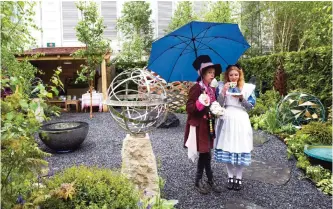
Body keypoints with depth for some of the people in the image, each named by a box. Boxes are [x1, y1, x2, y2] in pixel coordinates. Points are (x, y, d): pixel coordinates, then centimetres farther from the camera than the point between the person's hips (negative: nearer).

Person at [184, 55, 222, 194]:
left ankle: (199, 181, 24)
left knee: (204, 154, 11)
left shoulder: (212, 89, 10)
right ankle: (210, 181, 17)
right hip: (199, 126, -7)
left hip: (208, 125, 7)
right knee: (205, 154, 1)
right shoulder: (196, 88, -13)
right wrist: (200, 103, -33)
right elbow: (189, 108, -17)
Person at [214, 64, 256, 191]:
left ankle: (238, 177, 17)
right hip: (226, 121, 1)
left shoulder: (247, 87, 2)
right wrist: (223, 92, -16)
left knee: (240, 149, 1)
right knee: (227, 149, 5)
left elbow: (251, 106, 0)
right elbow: (218, 105, -3)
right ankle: (230, 176, 21)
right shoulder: (222, 86, 4)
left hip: (241, 121, -1)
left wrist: (241, 98, -16)